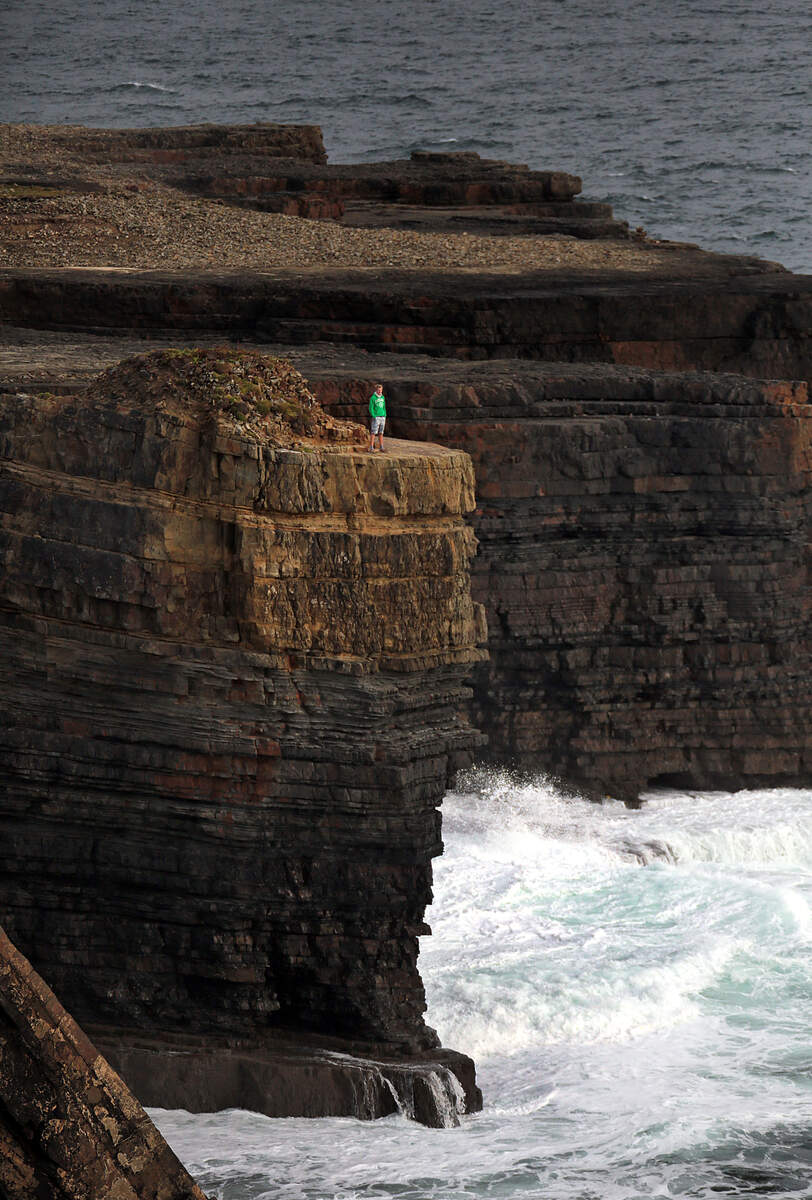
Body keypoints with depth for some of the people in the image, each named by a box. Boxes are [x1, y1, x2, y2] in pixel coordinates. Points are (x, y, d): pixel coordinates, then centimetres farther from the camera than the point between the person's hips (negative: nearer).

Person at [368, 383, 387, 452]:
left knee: (381, 433, 8)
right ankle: (371, 447, -7)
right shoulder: (373, 398, -8)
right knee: (374, 433, -7)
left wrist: (385, 417, 10)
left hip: (382, 417, 6)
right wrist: (374, 417, -15)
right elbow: (371, 408, -9)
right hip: (375, 417, -6)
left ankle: (381, 446, 11)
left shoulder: (383, 397, 12)